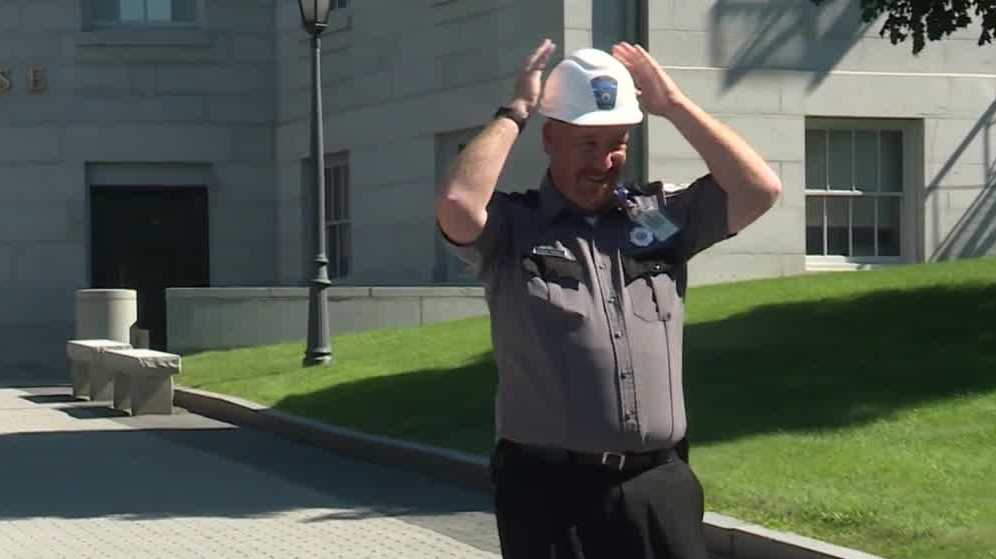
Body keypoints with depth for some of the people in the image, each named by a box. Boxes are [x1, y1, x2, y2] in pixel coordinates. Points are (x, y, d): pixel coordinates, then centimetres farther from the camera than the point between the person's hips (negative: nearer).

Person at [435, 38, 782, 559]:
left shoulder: (663, 214, 11)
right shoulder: (511, 226, 1)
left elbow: (759, 189, 2)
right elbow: (457, 204, -19)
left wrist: (673, 104, 4)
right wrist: (515, 112, -5)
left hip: (659, 487, 3)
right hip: (548, 491, -3)